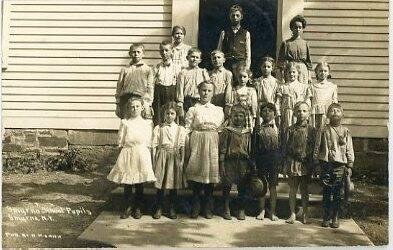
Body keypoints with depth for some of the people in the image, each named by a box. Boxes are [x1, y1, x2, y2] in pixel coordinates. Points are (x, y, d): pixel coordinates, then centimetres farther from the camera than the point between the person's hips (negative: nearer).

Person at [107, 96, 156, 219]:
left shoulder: (147, 123, 5)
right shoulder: (125, 123, 3)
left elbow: (149, 143, 4)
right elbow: (121, 142, 3)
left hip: (142, 155, 0)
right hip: (127, 155, 0)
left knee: (140, 184, 7)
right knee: (127, 184, 3)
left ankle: (138, 208, 19)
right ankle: (128, 207, 17)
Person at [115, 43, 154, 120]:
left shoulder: (148, 69, 7)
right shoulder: (125, 70, 10)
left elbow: (150, 87, 5)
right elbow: (119, 87, 12)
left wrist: (149, 104, -2)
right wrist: (117, 104, 9)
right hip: (126, 102, 2)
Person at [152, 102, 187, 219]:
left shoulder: (180, 129, 4)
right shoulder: (158, 128, 3)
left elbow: (182, 147, 3)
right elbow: (154, 145, 1)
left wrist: (182, 161, -4)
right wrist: (154, 160, -4)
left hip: (174, 158, 1)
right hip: (161, 157, 0)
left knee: (174, 184, 6)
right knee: (160, 184, 2)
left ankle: (172, 209, 17)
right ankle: (159, 208, 14)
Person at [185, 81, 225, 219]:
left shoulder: (218, 110, 13)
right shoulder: (193, 110, 5)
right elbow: (187, 130, 0)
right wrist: (187, 148, -10)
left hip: (212, 145, 2)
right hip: (197, 144, -2)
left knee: (210, 173, 2)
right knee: (196, 173, -3)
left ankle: (209, 208, 13)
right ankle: (195, 208, 10)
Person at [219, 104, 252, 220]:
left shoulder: (247, 133, 9)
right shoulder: (227, 131, 0)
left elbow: (250, 150, 10)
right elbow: (222, 149, -2)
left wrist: (250, 165, 6)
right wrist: (222, 164, -8)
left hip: (243, 163, 2)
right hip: (229, 161, -2)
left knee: (242, 187, 6)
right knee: (226, 186, 3)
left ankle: (241, 210, 18)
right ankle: (226, 210, 15)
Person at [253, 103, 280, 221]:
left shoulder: (278, 128, 4)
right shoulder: (258, 128, 4)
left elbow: (281, 146, 5)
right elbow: (254, 146, 3)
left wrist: (281, 161, -2)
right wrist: (254, 161, -3)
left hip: (274, 159, 0)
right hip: (261, 159, 0)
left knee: (272, 186, 5)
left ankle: (272, 212, 13)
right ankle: (262, 211, 17)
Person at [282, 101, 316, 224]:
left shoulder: (311, 130, 1)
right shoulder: (291, 129, 2)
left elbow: (314, 148, 2)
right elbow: (285, 147, 3)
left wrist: (312, 164, -2)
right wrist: (285, 164, -1)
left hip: (306, 163, -1)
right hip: (293, 162, 1)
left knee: (304, 190, 8)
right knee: (292, 189, 6)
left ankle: (305, 214, 19)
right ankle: (292, 214, 16)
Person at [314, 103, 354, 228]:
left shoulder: (345, 131, 6)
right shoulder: (324, 130, 5)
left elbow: (349, 149, 6)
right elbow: (317, 147, 7)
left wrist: (349, 166, 1)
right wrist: (316, 162, 3)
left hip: (340, 165, 0)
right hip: (325, 164, 0)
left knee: (337, 193, 3)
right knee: (326, 192, 4)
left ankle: (335, 218, 14)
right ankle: (326, 217, 14)